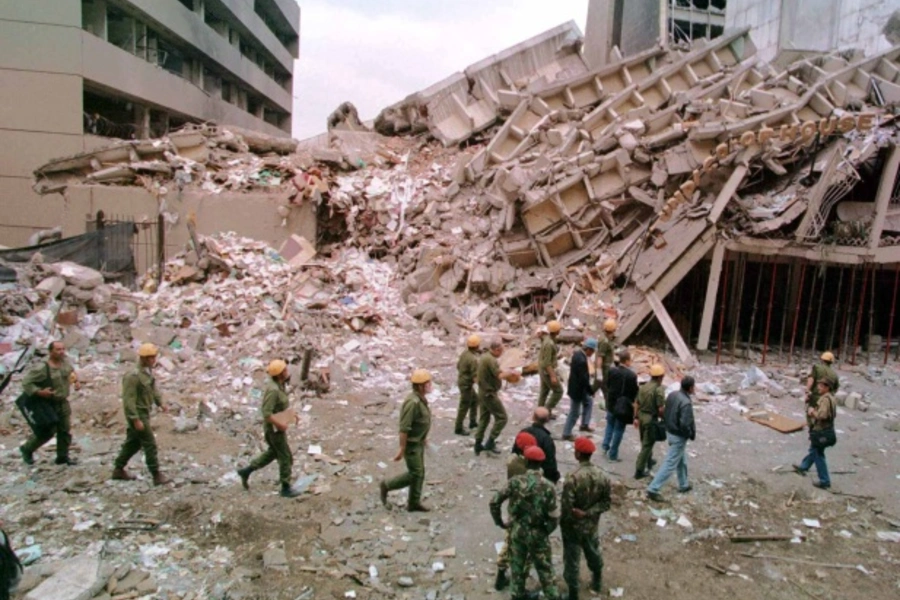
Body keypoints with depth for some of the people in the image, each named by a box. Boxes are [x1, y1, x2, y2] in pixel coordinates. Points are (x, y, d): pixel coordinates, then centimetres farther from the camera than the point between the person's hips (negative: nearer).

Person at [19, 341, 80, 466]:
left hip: (63, 403, 6)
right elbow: (26, 382, -18)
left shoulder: (65, 361, -2)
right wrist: (39, 392, -26)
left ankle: (63, 456, 19)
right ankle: (27, 449, 28)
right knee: (47, 431, 1)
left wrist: (76, 381, 5)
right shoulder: (42, 368, -22)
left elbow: (71, 372, 20)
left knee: (65, 430, 7)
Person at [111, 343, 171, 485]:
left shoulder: (148, 372, 4)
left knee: (133, 442, 20)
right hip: (138, 414, -9)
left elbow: (153, 388, 17)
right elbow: (128, 400, -23)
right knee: (150, 444, -4)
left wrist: (160, 403, 4)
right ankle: (157, 476, 3)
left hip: (144, 413, 9)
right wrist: (136, 420, -23)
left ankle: (118, 470, 34)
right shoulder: (133, 376, -24)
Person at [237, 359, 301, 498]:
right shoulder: (273, 390, -29)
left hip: (276, 426, 9)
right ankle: (286, 488, 18)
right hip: (274, 428, -9)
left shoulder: (279, 384, 0)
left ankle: (246, 471, 35)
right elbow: (266, 413, -30)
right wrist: (281, 424, -23)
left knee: (273, 452, 25)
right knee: (286, 457, 4)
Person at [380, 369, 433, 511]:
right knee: (415, 474, 0)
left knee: (420, 473, 13)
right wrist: (402, 449, -23)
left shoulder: (421, 399, 2)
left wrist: (424, 437, 24)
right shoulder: (413, 402, -28)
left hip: (418, 442, 9)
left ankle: (414, 503, 24)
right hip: (411, 444, -9)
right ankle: (387, 485, 15)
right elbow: (404, 428, -26)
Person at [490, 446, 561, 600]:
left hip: (517, 531, 2)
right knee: (544, 568, 17)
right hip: (537, 534, -2)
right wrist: (547, 531, 3)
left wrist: (499, 522, 4)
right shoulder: (548, 487, -19)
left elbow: (494, 502, -11)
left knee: (517, 564, 22)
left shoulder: (515, 481, -14)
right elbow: (553, 516, -17)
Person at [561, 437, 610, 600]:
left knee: (571, 560, 13)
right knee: (594, 553, 28)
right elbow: (606, 503, -7)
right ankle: (597, 582, 50)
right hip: (592, 525, 5)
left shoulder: (572, 477, -30)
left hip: (573, 526, -5)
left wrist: (563, 523, -7)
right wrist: (587, 513, -11)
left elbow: (566, 506, -25)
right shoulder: (602, 476, -12)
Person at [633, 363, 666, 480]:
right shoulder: (659, 389, -19)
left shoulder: (644, 386, 2)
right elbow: (661, 409, -20)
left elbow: (637, 403, 6)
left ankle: (649, 461, 46)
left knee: (645, 442, 25)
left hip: (641, 416, 7)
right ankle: (639, 471, 4)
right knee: (647, 445, 2)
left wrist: (636, 417, 13)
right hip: (651, 419, -7)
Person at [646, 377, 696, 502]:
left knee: (682, 460, 26)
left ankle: (683, 485, 42)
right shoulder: (686, 403, -27)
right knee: (670, 464, -2)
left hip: (669, 431, 9)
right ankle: (653, 489, -1)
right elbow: (685, 424, -28)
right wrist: (692, 435, -12)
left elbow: (665, 413, 7)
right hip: (679, 436, -9)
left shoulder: (672, 395, -1)